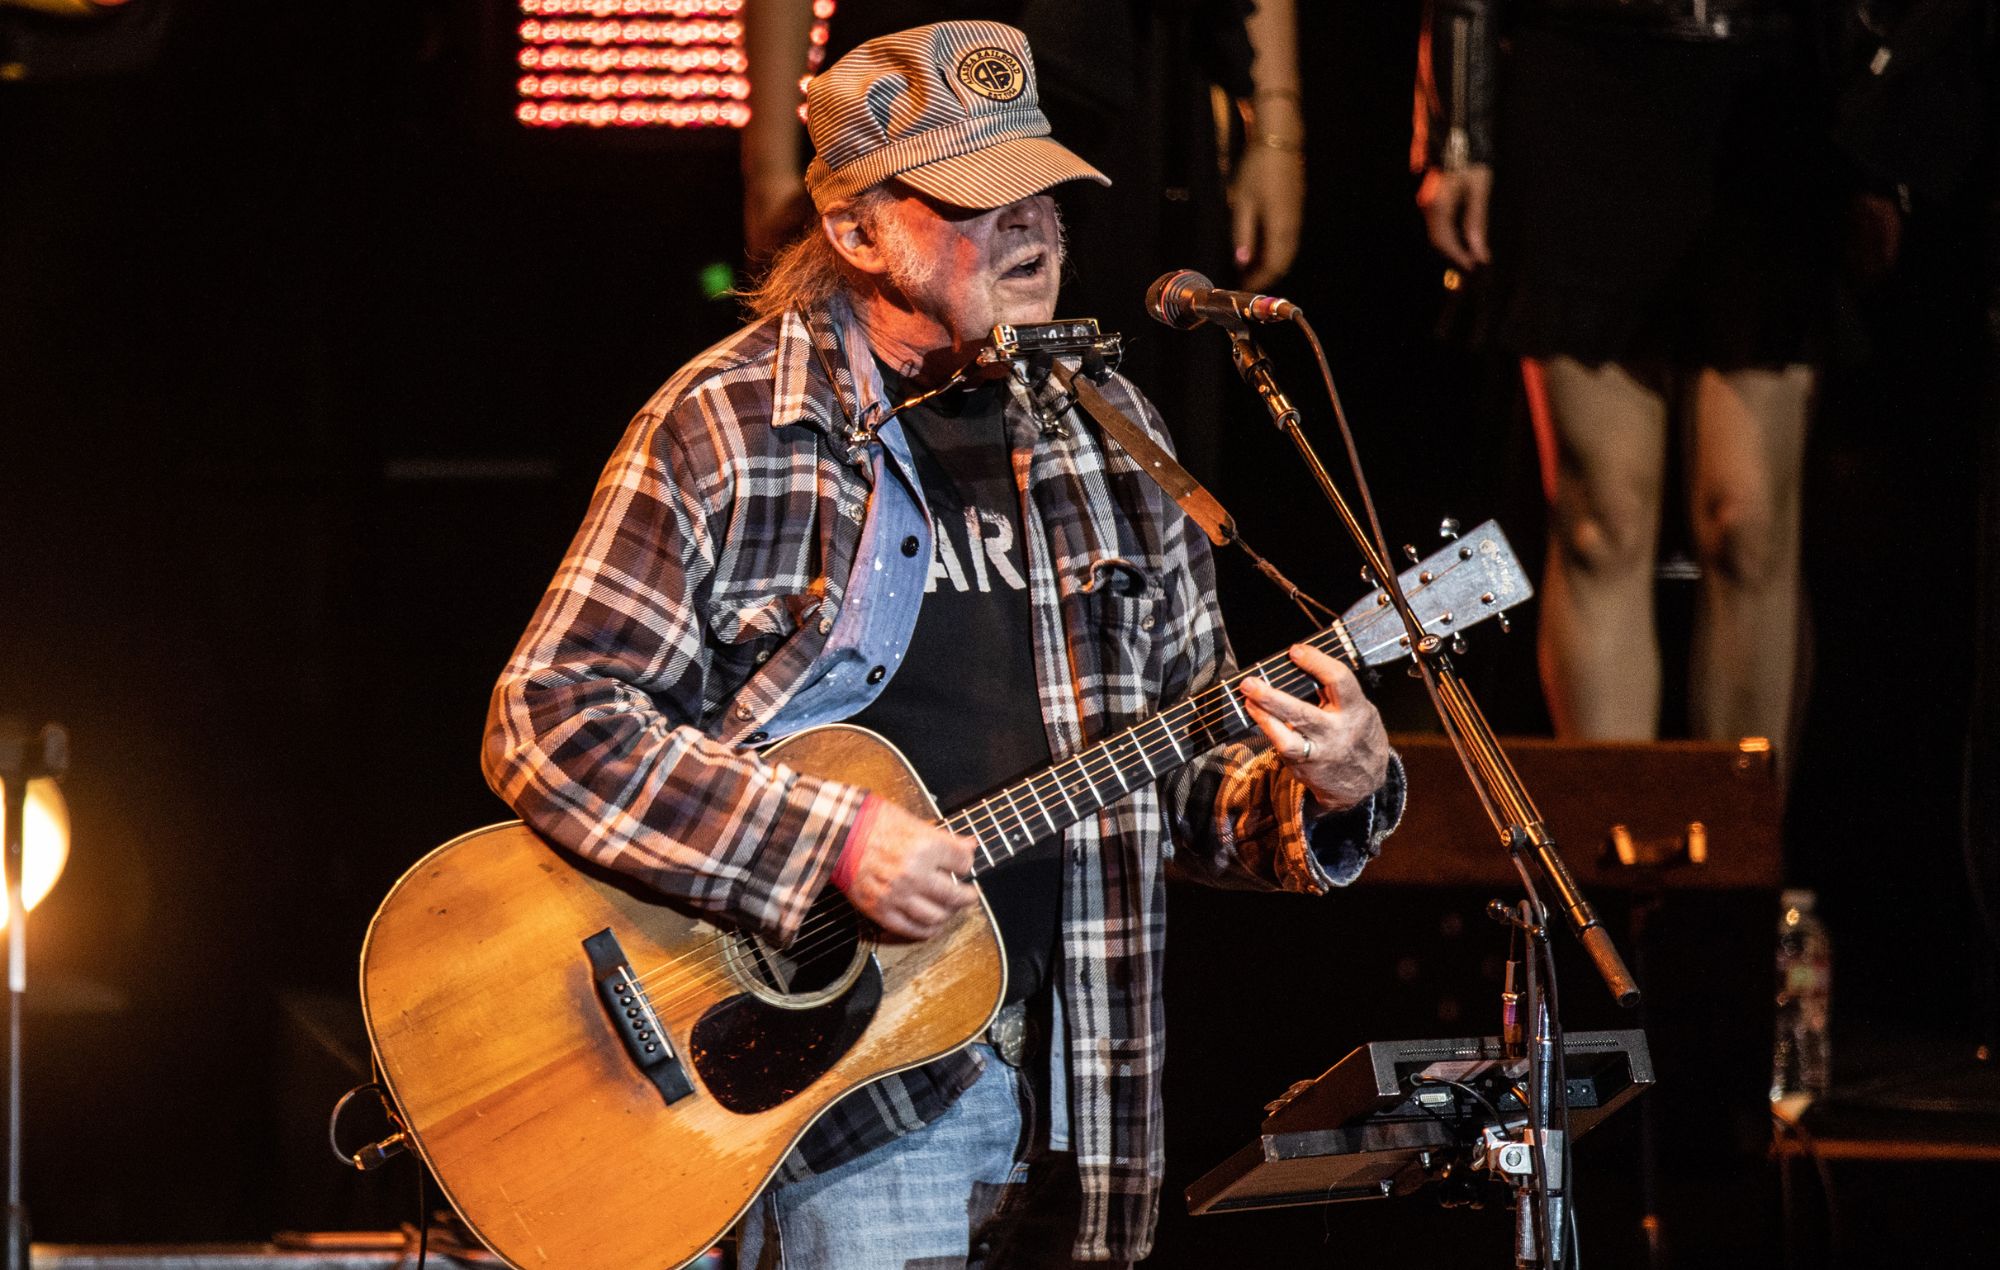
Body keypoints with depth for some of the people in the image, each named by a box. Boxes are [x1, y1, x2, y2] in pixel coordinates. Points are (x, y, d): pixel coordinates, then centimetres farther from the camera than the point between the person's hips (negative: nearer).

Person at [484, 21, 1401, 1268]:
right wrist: (833, 840, -19)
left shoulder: (1107, 433, 12)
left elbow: (1193, 783, 16)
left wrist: (1330, 787, -6)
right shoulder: (729, 429, -5)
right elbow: (551, 723, -11)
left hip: (1067, 1080, 5)